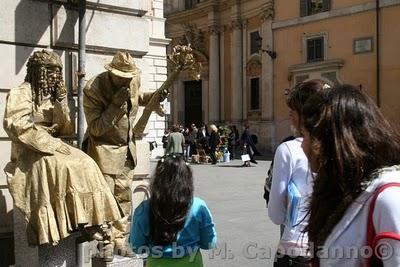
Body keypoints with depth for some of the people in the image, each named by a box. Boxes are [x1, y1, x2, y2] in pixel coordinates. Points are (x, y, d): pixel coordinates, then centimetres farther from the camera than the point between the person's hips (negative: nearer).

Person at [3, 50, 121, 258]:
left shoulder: (53, 96, 18)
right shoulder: (21, 93, -1)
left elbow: (66, 129, 9)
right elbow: (16, 125, -18)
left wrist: (61, 101, -5)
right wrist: (51, 144, -24)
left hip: (52, 147, 6)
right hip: (29, 151, -6)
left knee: (85, 164, -23)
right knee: (61, 167, -36)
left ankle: (94, 224, -25)